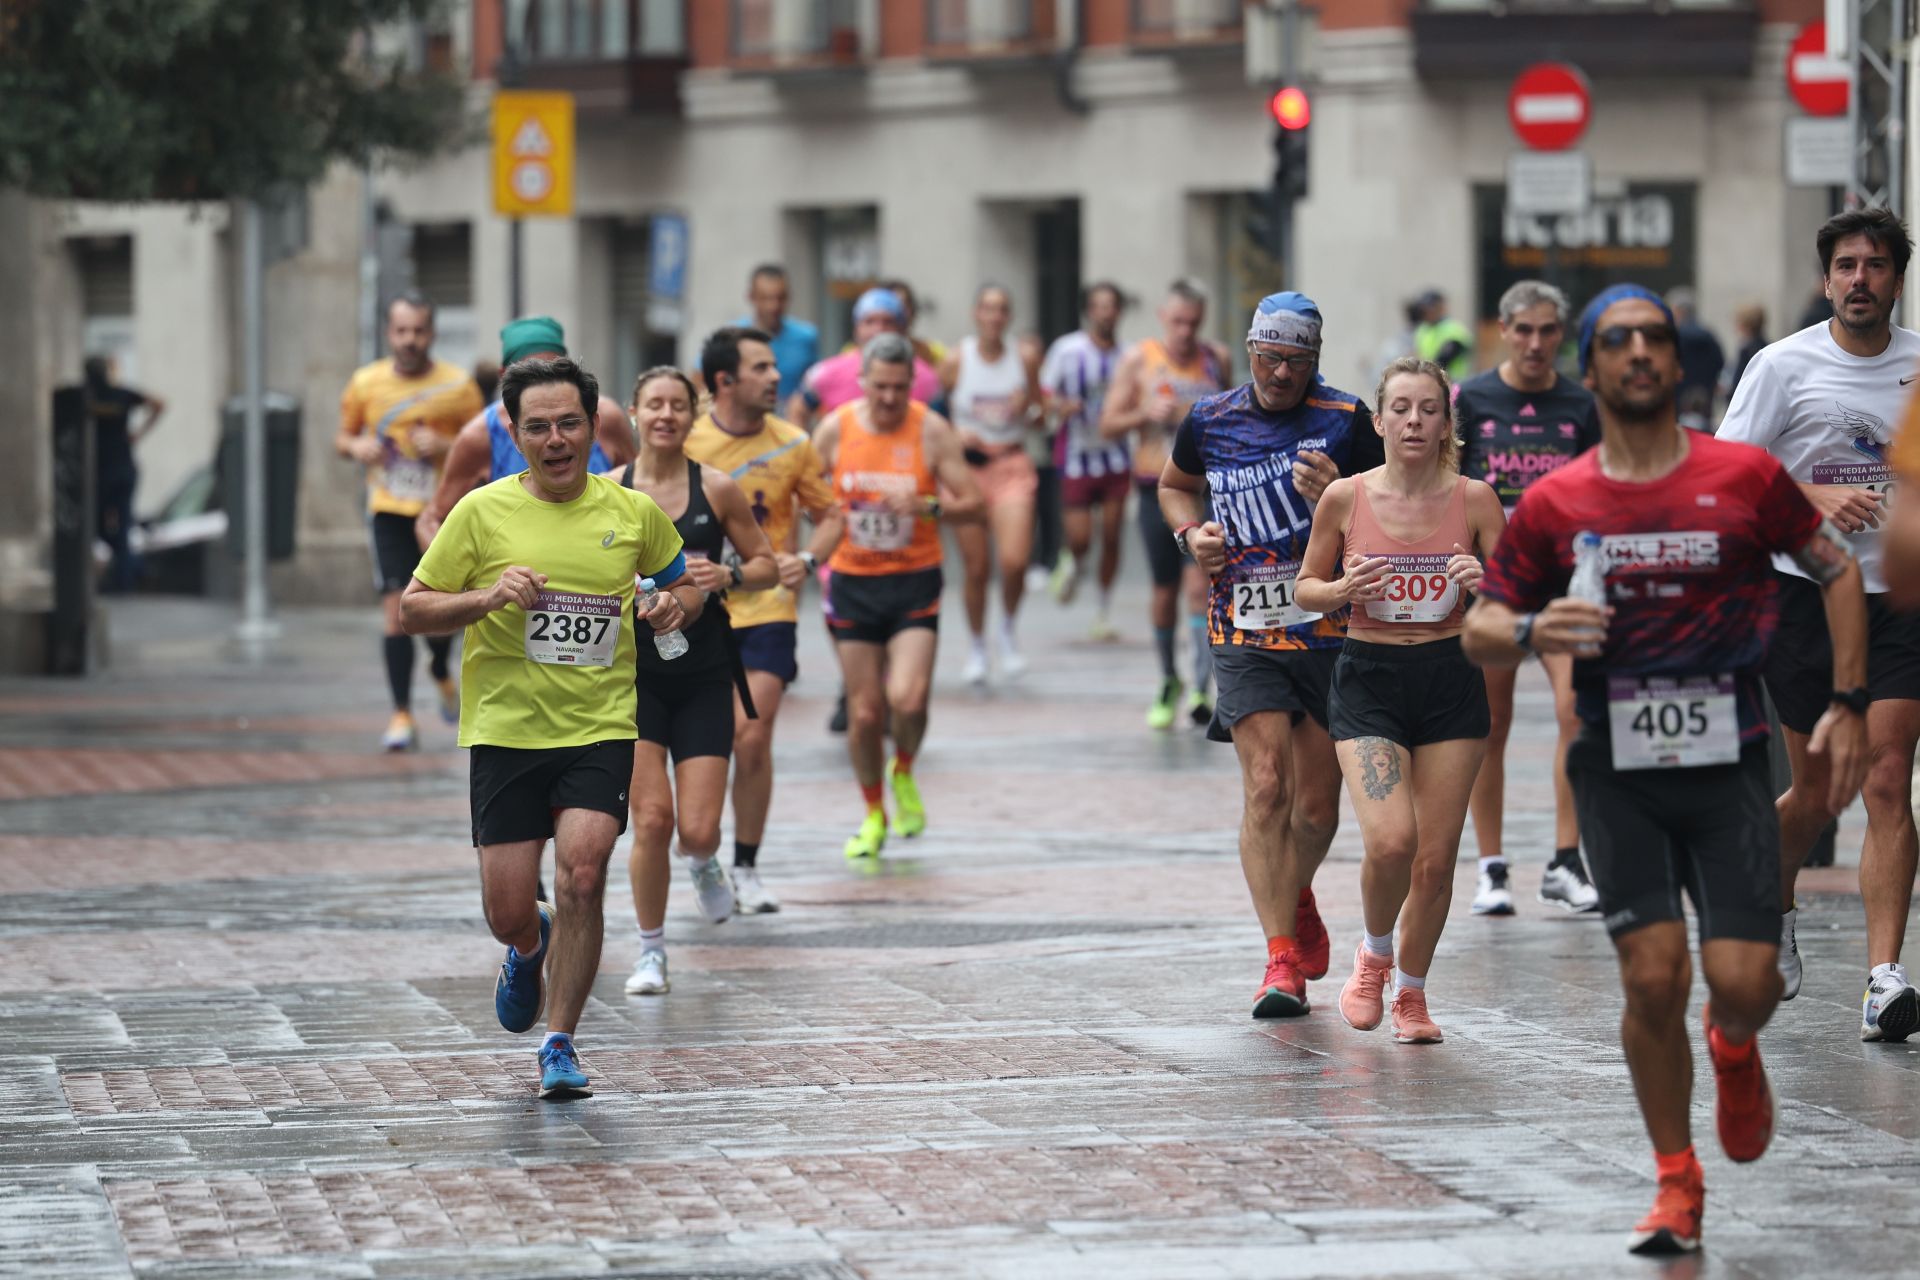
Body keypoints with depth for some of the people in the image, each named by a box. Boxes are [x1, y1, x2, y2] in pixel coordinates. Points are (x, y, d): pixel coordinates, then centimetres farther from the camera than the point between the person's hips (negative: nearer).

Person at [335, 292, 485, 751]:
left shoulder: (458, 386, -3)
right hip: (390, 511, 0)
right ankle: (402, 715, -4)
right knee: (396, 609, -10)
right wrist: (356, 446, -9)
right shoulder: (366, 383, 2)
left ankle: (442, 674, 39)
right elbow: (343, 437, 15)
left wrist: (446, 447, -17)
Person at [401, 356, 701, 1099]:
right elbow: (411, 611, 1)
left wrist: (675, 607, -2)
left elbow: (683, 583, 21)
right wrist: (487, 597, -17)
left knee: (581, 875, -19)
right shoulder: (483, 513, -2)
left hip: (601, 730, 0)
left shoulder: (633, 513, 4)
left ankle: (560, 1044, -4)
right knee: (507, 913, 0)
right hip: (506, 731, 0)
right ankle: (530, 948, 39)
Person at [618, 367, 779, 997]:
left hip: (703, 677, 1)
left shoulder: (718, 489, -1)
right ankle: (651, 952, 7)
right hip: (632, 670, 0)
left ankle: (704, 863, 35)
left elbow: (767, 566, 7)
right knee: (651, 817, -11)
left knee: (697, 829, -5)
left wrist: (729, 575, -13)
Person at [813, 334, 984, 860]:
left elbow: (973, 503, -6)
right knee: (864, 711, 2)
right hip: (853, 581, 2)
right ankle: (873, 814, 24)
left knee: (907, 699, -19)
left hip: (915, 582, -2)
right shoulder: (835, 429, -2)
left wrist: (927, 506, -23)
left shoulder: (931, 430, -6)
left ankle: (903, 774, 14)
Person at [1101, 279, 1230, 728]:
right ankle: (1168, 682, 28)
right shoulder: (1139, 360, 1)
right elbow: (1109, 425, 1)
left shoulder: (1216, 359, 5)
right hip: (1159, 486, 0)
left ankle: (1202, 689, -16)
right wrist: (1147, 413, -16)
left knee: (1199, 583, -14)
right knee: (1165, 591, 8)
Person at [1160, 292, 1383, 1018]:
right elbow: (1175, 485, 25)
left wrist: (1336, 499, -19)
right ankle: (1282, 958, -14)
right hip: (1243, 635, 0)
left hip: (1331, 632, 0)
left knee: (1317, 805, 8)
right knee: (1266, 787, -14)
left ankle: (1297, 898, 40)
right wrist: (1192, 533, 5)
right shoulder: (1209, 422, 5)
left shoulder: (1344, 420, -2)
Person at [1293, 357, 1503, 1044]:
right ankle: (1373, 954, 12)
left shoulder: (1474, 499, -3)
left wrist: (1484, 584, -19)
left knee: (1436, 858, 2)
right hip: (1368, 683, -1)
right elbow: (1305, 588, 8)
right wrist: (1343, 589, -14)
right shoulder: (1344, 498, -4)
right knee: (1389, 841, -19)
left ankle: (1411, 991, 25)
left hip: (1452, 683, 1)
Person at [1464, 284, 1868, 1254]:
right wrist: (1531, 632, -15)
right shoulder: (1553, 503, 1)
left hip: (1729, 763, 0)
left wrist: (1846, 707, 5)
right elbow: (1478, 633, 8)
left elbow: (1838, 570, 11)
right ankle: (1676, 1182, 10)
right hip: (1618, 770, 0)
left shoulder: (1745, 476, -1)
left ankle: (1733, 1048, 30)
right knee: (1653, 976, -9)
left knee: (1743, 980, -9)